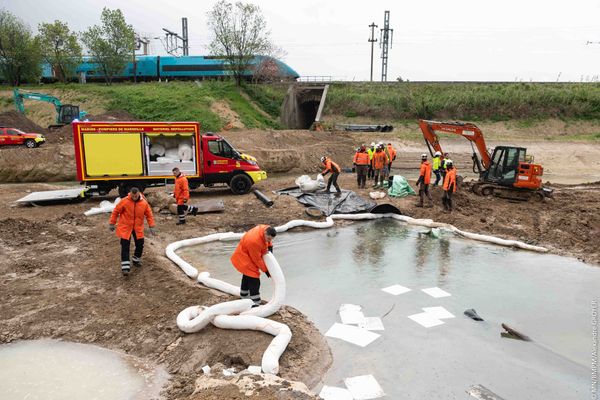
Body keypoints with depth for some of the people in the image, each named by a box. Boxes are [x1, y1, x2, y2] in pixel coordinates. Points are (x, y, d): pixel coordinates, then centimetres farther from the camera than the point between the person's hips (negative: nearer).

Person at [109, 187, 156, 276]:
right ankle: (125, 267, -5)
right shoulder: (124, 202, -14)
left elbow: (149, 215, 3)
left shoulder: (144, 203, -7)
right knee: (125, 246, -6)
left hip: (138, 228, 3)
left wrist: (151, 226, -1)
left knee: (140, 244, 10)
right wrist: (112, 223, 3)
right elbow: (116, 212, -2)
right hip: (125, 227, -3)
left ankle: (136, 260, 34)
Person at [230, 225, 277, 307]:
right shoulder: (254, 241, -39)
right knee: (253, 279, -14)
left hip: (249, 256, 9)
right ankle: (255, 303, -13)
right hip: (244, 258, -9)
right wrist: (266, 271, -17)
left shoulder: (266, 229, -17)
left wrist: (270, 247, -2)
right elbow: (257, 260, -26)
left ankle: (244, 296, 41)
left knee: (247, 276, 23)